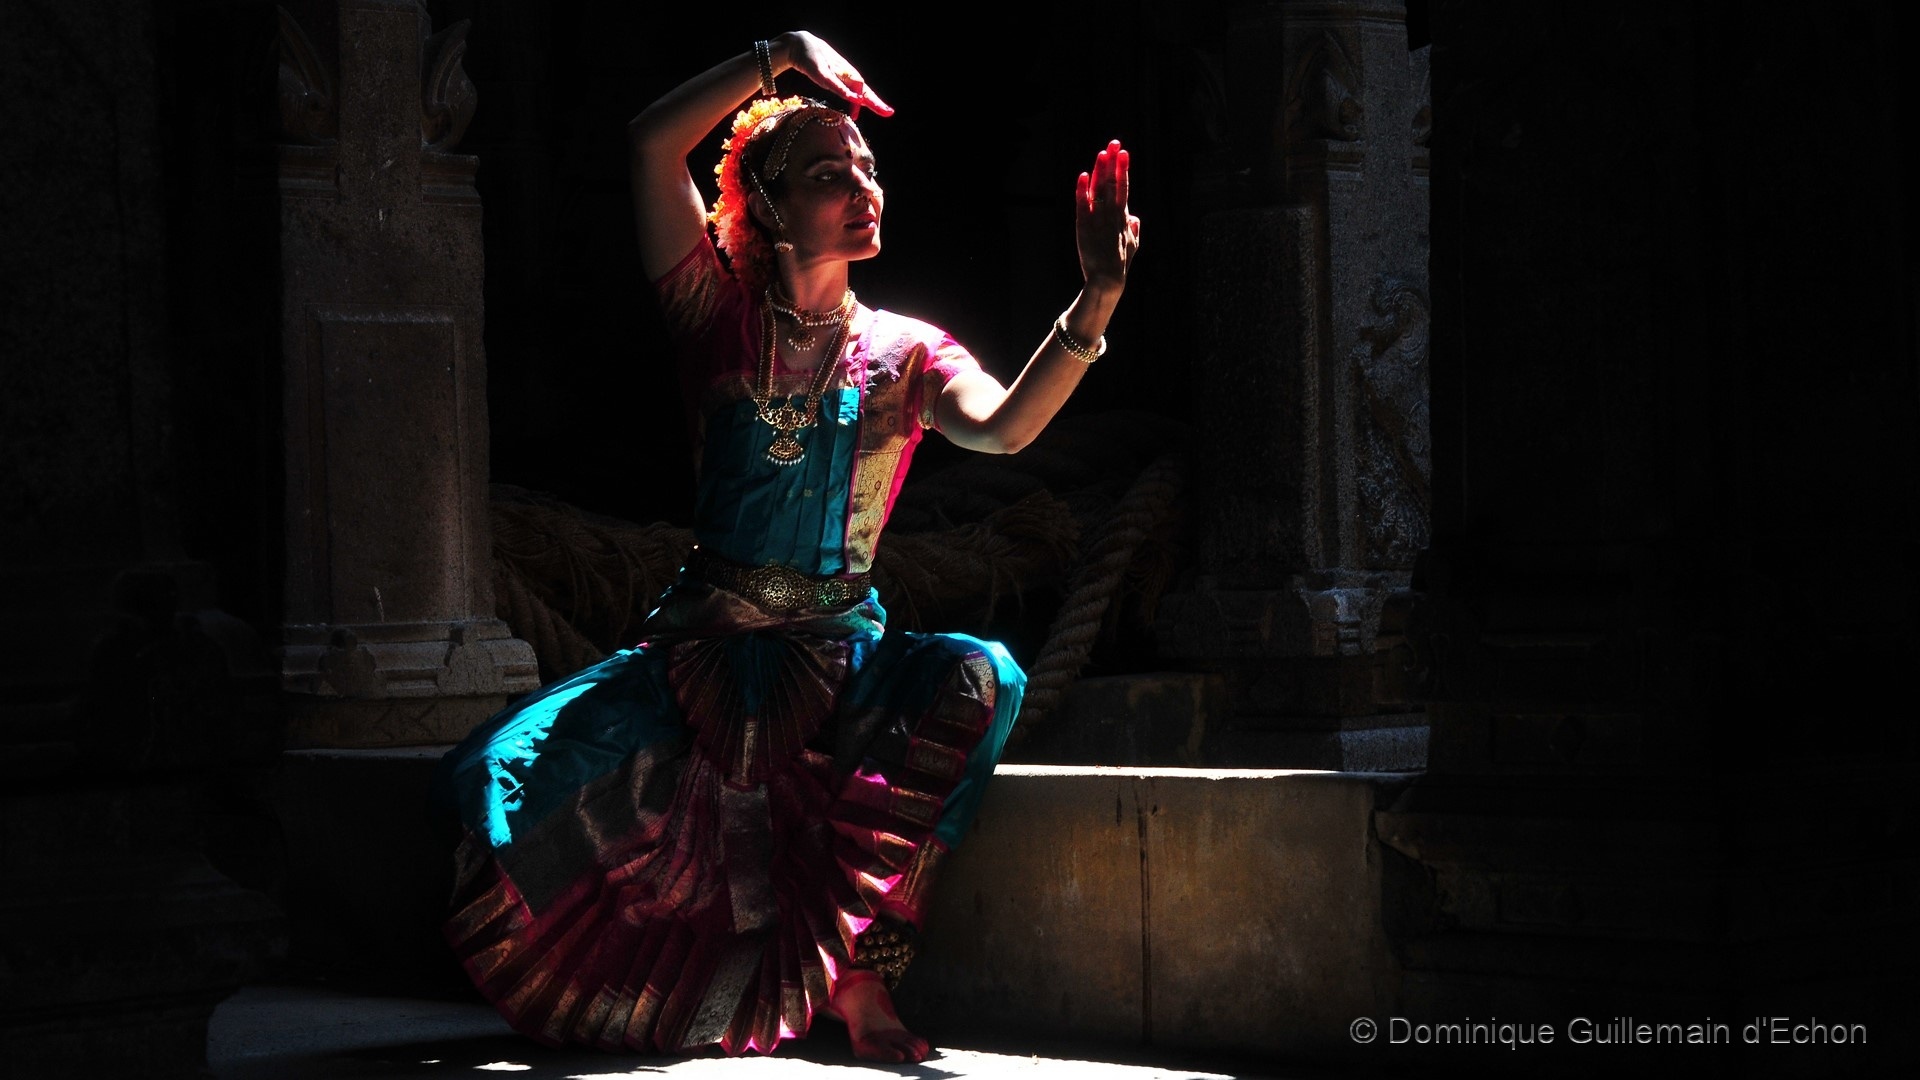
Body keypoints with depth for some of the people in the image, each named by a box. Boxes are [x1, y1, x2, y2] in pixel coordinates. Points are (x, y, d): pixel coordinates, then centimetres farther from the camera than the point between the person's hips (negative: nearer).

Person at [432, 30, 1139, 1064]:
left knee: (981, 678, -33)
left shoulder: (905, 353, 5)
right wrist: (783, 55, -9)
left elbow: (1004, 427, -18)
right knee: (492, 783, -23)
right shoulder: (723, 318, 5)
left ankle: (860, 976, -26)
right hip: (700, 649, 0)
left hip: (839, 657, 0)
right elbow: (652, 143, -7)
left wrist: (1094, 307, -32)